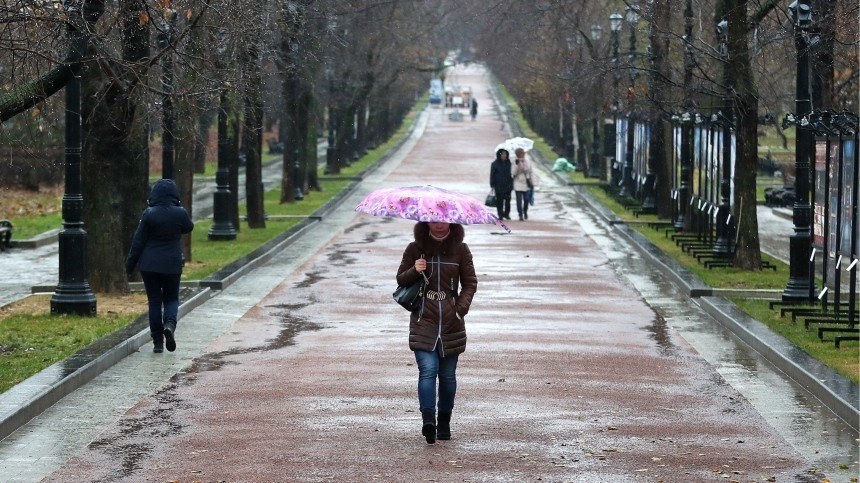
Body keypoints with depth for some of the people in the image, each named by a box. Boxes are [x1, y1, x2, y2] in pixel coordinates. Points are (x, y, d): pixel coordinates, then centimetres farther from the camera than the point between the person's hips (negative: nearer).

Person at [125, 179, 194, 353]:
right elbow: (189, 228, 15)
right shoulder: (180, 213, -7)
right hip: (172, 265, 0)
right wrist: (178, 207, 11)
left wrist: (130, 264, 3)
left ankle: (157, 342, 7)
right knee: (171, 298, 15)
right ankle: (169, 324, -16)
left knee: (154, 301, 8)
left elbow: (138, 241, -5)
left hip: (149, 265, 0)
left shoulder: (149, 214, -9)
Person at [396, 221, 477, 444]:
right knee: (428, 370, -17)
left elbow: (470, 282, 9)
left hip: (451, 323, 1)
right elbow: (401, 279, 10)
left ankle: (444, 423, 19)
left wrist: (461, 308, -6)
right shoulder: (415, 249, 5)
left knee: (447, 375, 7)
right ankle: (428, 420, -27)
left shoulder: (460, 250, 6)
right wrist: (414, 271, -12)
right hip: (423, 321, -1)